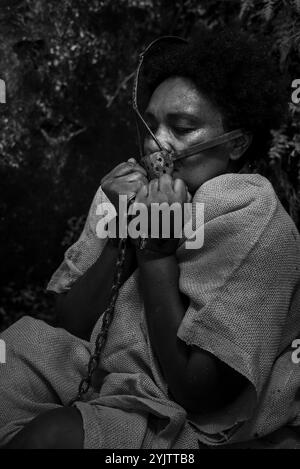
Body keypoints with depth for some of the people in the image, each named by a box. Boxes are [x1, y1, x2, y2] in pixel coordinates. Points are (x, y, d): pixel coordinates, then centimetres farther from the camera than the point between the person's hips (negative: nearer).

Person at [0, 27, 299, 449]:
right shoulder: (137, 189, 2)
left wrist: (156, 249, -21)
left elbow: (199, 396, -20)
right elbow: (72, 325, 0)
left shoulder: (248, 220, -17)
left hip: (199, 428, -6)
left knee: (48, 435, -29)